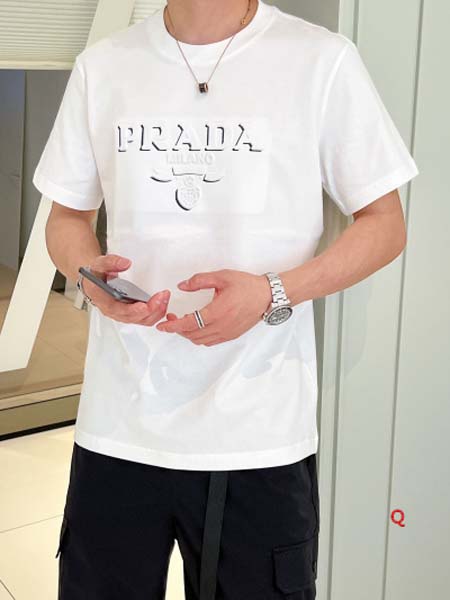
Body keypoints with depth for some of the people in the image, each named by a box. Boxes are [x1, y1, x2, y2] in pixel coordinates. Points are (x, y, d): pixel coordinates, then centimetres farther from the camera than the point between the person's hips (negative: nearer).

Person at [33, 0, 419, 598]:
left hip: (261, 436, -2)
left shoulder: (323, 60, -4)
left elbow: (385, 225, 0)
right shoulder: (102, 65, 5)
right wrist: (89, 274, -10)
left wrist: (273, 293, -16)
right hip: (116, 426, 3)